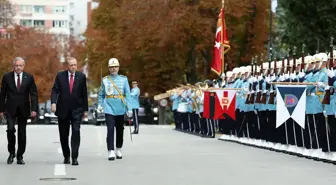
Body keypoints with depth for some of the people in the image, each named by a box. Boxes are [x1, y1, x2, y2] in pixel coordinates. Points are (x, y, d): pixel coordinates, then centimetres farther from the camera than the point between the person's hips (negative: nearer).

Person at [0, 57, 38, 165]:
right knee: (10, 129, -16)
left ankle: (20, 156, 15)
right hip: (10, 109, -1)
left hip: (23, 109, 1)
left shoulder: (29, 78, 1)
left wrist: (34, 109, -11)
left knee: (22, 133, 5)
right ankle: (11, 153, 3)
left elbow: (33, 94, -1)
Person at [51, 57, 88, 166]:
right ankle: (66, 156, 24)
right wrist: (53, 102, -20)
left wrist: (85, 109, 6)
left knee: (76, 132, -13)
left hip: (77, 110, -1)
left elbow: (84, 94, 5)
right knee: (63, 135, 8)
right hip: (63, 110, 1)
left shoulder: (81, 76, 2)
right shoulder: (60, 76, 1)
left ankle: (74, 157, -12)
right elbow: (55, 90, -4)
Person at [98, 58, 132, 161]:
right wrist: (100, 104, -4)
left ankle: (118, 150, 26)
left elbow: (128, 95, 0)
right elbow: (101, 94, 10)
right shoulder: (105, 80, 4)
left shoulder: (124, 79, 2)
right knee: (110, 130, -11)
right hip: (109, 109, -1)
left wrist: (129, 109, -5)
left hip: (120, 109, 1)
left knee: (120, 130, 10)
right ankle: (111, 152, -12)